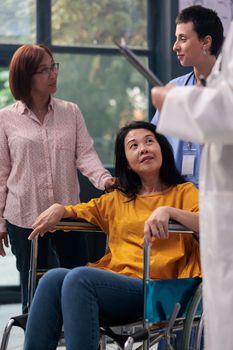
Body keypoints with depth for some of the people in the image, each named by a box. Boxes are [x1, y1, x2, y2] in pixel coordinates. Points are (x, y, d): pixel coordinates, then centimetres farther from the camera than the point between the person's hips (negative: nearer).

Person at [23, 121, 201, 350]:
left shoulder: (184, 192, 15)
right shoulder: (118, 199, 31)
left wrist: (168, 210, -19)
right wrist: (59, 209, 15)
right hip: (113, 280, 5)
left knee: (79, 277, -32)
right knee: (54, 277, -27)